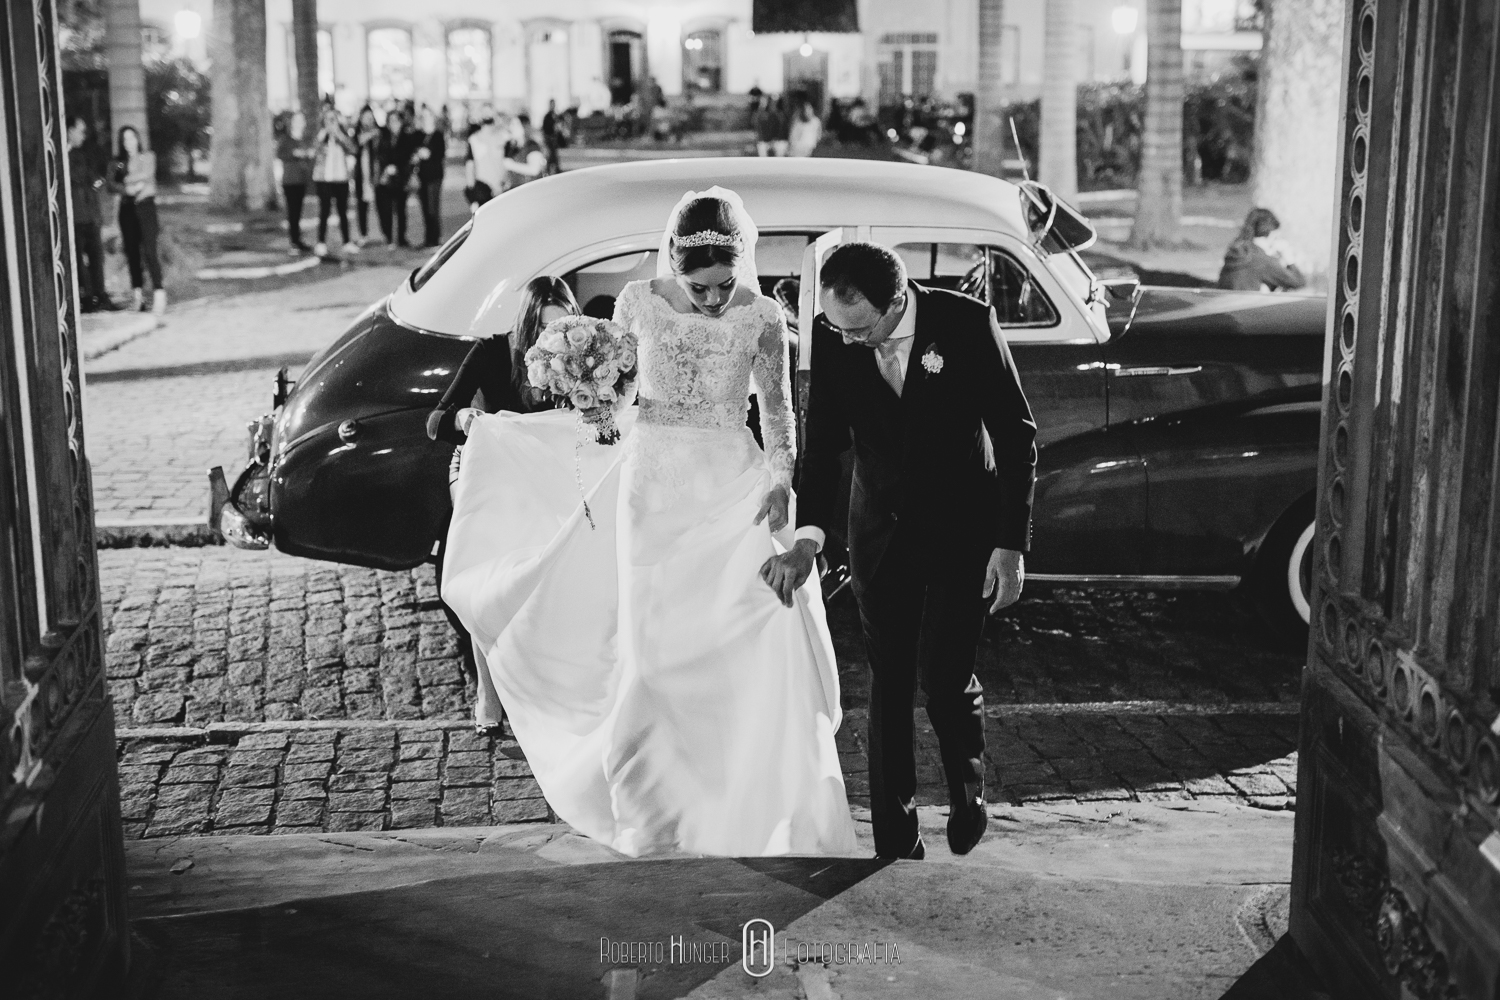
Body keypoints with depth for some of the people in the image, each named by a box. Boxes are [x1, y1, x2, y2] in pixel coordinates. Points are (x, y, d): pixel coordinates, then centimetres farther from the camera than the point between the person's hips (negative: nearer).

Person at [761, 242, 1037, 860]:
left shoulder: (966, 322, -18)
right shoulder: (831, 334, -10)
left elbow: (1016, 436, -12)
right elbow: (822, 442, -4)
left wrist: (1011, 545, -14)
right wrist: (808, 538, -18)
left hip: (963, 525, -3)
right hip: (881, 527, 3)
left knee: (943, 677, -10)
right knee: (888, 682, 5)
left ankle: (967, 785, 22)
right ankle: (896, 842, 16)